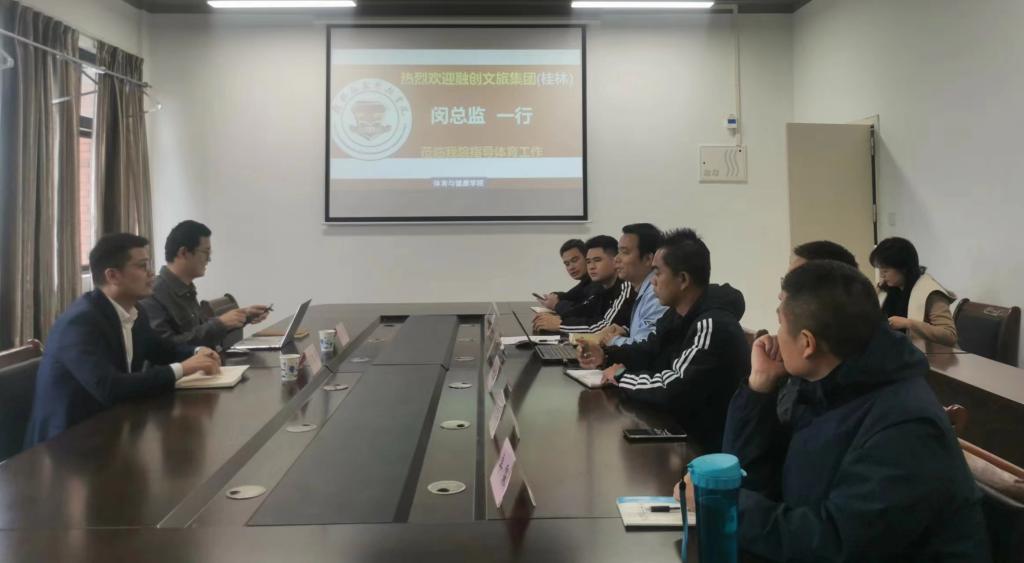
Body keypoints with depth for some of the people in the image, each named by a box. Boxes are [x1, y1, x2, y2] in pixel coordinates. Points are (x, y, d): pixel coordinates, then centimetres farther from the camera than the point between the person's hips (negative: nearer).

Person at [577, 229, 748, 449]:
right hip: (677, 424, 8)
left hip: (706, 443, -8)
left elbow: (674, 391, -31)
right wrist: (606, 355, 1)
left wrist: (623, 377, -15)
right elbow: (650, 351, 18)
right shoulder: (677, 314, 3)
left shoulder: (713, 326, -26)